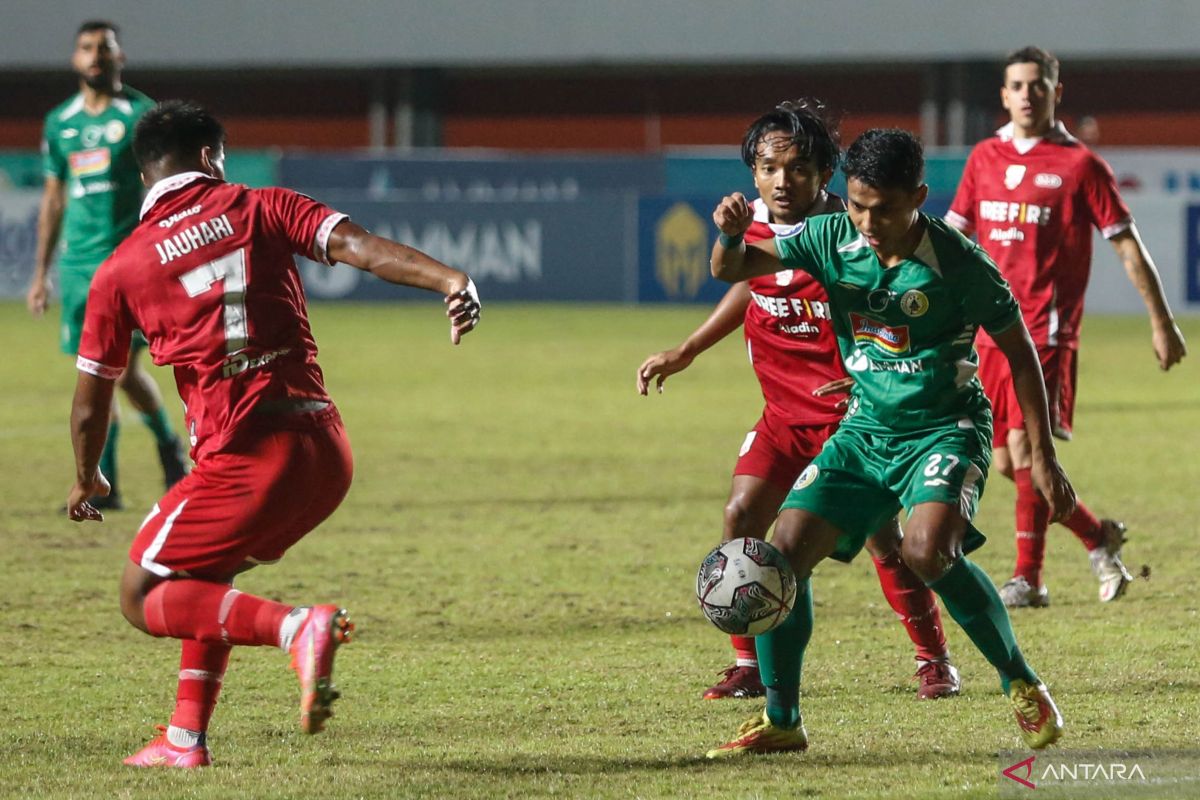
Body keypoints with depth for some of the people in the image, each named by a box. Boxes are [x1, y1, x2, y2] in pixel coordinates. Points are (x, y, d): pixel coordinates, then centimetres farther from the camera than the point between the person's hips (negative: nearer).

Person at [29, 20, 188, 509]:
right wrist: (40, 275, 16)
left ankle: (168, 445, 16)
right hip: (78, 263, 4)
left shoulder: (141, 115, -2)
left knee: (124, 368, -10)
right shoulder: (60, 122, 12)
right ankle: (104, 484, 6)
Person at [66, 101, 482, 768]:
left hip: (245, 462, -5)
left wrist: (88, 480, 32)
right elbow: (360, 246, -9)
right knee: (207, 579, 27)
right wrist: (450, 280, -20)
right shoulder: (260, 210, 9)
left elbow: (90, 406, 14)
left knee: (144, 598, 7)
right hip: (327, 452, 5)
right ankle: (187, 737, 21)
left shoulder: (121, 271, 6)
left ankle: (297, 627, -16)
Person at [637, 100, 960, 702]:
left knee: (881, 535, -10)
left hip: (851, 410, -5)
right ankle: (749, 665, 4)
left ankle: (935, 661, 8)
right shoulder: (750, 227, -2)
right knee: (742, 516, -7)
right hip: (784, 414, 5)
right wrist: (685, 352, 19)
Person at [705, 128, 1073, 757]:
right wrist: (731, 234, -28)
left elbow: (1019, 352, -6)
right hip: (865, 429, 5)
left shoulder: (958, 264, -17)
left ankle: (1023, 687, -10)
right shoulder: (832, 240, -6)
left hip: (946, 429, -5)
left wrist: (1043, 457, -6)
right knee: (785, 549, -8)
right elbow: (731, 270, -3)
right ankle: (780, 721, 6)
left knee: (928, 550, -31)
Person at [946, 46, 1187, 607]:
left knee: (1026, 445, -16)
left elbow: (1127, 245, 0)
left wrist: (1162, 322, -2)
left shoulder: (1079, 165, -3)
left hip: (1047, 327, -6)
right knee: (1008, 462, 5)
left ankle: (1028, 578, -10)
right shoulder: (985, 158, 12)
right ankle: (1099, 539, 24)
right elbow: (954, 235, 19)